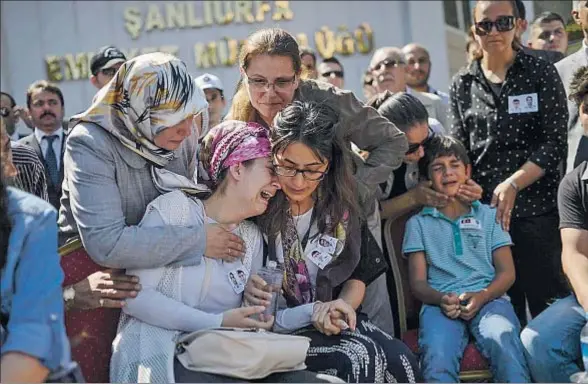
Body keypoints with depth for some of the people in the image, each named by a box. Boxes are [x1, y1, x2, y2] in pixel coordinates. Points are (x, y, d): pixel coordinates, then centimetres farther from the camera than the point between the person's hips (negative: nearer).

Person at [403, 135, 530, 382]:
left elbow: (507, 272, 11)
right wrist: (440, 299, -13)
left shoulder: (489, 216, 20)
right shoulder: (418, 223, 20)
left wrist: (481, 296, -11)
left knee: (502, 341, -36)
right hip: (440, 303, 0)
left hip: (488, 299, 0)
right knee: (437, 362, -34)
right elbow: (417, 281, 11)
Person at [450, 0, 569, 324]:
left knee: (547, 300, -1)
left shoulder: (541, 73, 2)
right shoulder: (462, 84, 10)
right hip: (484, 209, 3)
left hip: (536, 207, -2)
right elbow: (458, 148, 11)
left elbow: (554, 143, -4)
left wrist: (512, 184, -13)